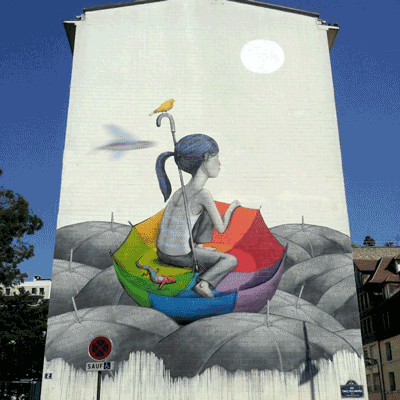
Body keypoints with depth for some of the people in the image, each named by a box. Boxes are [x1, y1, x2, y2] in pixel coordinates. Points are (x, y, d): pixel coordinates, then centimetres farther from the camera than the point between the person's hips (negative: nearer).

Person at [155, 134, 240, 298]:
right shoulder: (203, 194, -18)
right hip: (179, 256, -7)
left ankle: (198, 245, 27)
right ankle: (204, 282, -11)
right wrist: (232, 207, 11)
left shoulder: (181, 191, 5)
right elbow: (221, 228, -8)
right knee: (231, 260, 9)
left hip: (161, 252, 7)